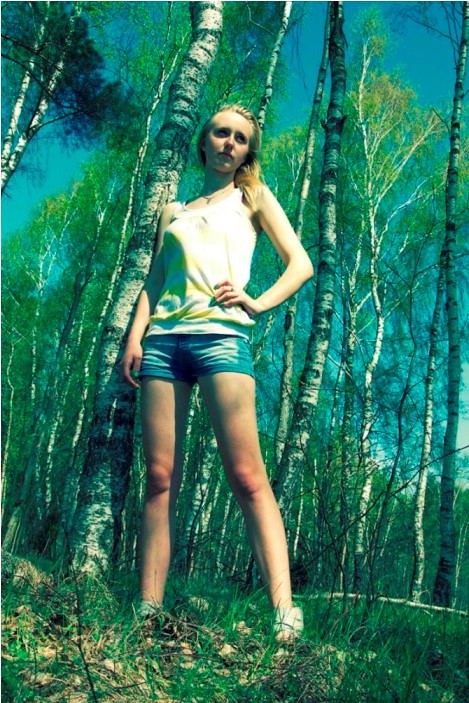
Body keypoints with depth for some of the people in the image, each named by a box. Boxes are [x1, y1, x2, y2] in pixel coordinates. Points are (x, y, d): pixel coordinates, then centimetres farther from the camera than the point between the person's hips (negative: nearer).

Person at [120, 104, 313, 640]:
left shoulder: (252, 198, 19)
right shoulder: (173, 210, 27)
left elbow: (301, 264, 10)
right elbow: (154, 281, 19)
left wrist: (258, 302, -6)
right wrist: (134, 335, 3)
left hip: (220, 335, -3)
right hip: (164, 339, 4)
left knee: (246, 477, -15)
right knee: (160, 478, -2)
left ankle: (284, 612, -16)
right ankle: (147, 610, 2)